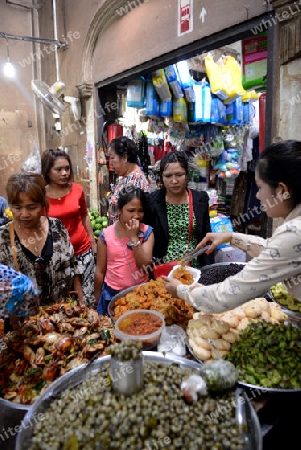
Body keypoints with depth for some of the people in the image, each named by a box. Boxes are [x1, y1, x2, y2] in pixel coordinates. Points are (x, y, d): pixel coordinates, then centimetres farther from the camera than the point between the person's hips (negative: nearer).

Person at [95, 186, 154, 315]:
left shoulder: (147, 232, -6)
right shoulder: (106, 235, -8)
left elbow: (145, 265, -16)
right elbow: (100, 271, 0)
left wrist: (134, 237, -21)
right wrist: (97, 299, 8)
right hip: (112, 294, 0)